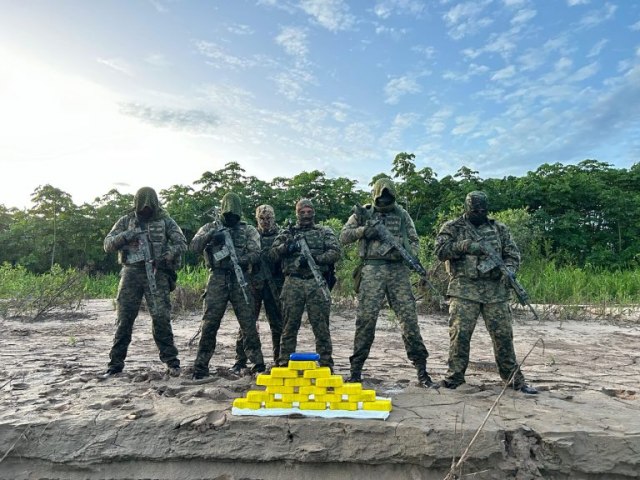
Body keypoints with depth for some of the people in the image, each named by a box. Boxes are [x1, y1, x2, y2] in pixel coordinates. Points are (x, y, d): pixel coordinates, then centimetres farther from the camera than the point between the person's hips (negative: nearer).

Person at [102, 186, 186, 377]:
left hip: (156, 274, -2)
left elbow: (182, 243, 1)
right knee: (124, 319, 4)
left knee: (161, 317, -6)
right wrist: (124, 236, -12)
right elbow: (107, 244, 7)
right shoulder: (126, 221, 11)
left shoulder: (165, 221, 6)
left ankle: (171, 361, 3)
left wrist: (168, 255, -18)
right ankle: (116, 363, 17)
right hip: (131, 273, 2)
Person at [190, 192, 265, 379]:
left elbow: (255, 253, -3)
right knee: (209, 323, 1)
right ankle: (201, 366, 12)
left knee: (248, 323, 1)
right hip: (217, 280, 0)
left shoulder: (249, 230, 9)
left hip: (240, 280, 0)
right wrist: (210, 236, -17)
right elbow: (194, 246, -1)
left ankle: (258, 363, 11)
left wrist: (240, 261, -21)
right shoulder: (210, 227, 11)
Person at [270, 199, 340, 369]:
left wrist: (314, 258, -15)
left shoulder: (325, 232, 11)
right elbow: (273, 254, 7)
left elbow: (335, 253, -2)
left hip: (317, 283, -1)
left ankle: (326, 365, 10)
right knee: (289, 326, 5)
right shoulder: (287, 233, 16)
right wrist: (287, 247, -12)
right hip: (293, 283, 1)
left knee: (321, 327, 1)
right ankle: (284, 364, 15)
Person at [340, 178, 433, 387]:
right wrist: (363, 230, -9)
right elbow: (343, 236, 8)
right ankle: (356, 369, 7)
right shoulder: (363, 213, 11)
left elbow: (414, 240, 14)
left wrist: (410, 255, -7)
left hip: (398, 270, 1)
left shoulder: (402, 214, 14)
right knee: (366, 318, -4)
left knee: (409, 318, -1)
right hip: (372, 270, -1)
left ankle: (421, 369, 9)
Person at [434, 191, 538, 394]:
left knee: (503, 334, 7)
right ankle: (455, 375, 8)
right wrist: (464, 246, -20)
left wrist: (508, 270, -8)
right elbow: (440, 250, -7)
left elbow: (513, 254, 13)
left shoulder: (500, 229, 15)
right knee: (460, 333, -6)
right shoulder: (452, 228, 5)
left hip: (496, 291, 3)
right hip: (464, 290, -3)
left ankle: (513, 377, 21)